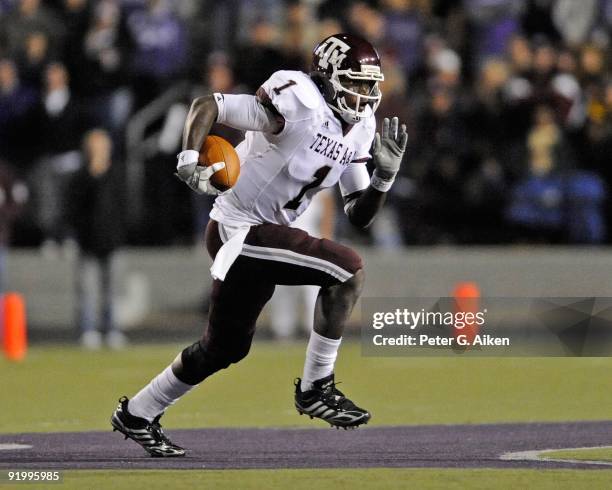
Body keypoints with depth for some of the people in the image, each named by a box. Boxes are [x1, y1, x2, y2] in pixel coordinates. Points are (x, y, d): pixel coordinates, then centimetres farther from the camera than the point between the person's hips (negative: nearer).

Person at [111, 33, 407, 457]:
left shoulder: (358, 132, 5)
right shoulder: (298, 106, -21)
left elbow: (360, 215, 8)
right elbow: (207, 106, -20)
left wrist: (385, 174, -8)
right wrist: (190, 160, -33)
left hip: (263, 237, 10)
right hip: (239, 232, -10)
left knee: (224, 349, 21)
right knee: (348, 269, -21)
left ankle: (137, 415, 38)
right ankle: (316, 389, -10)